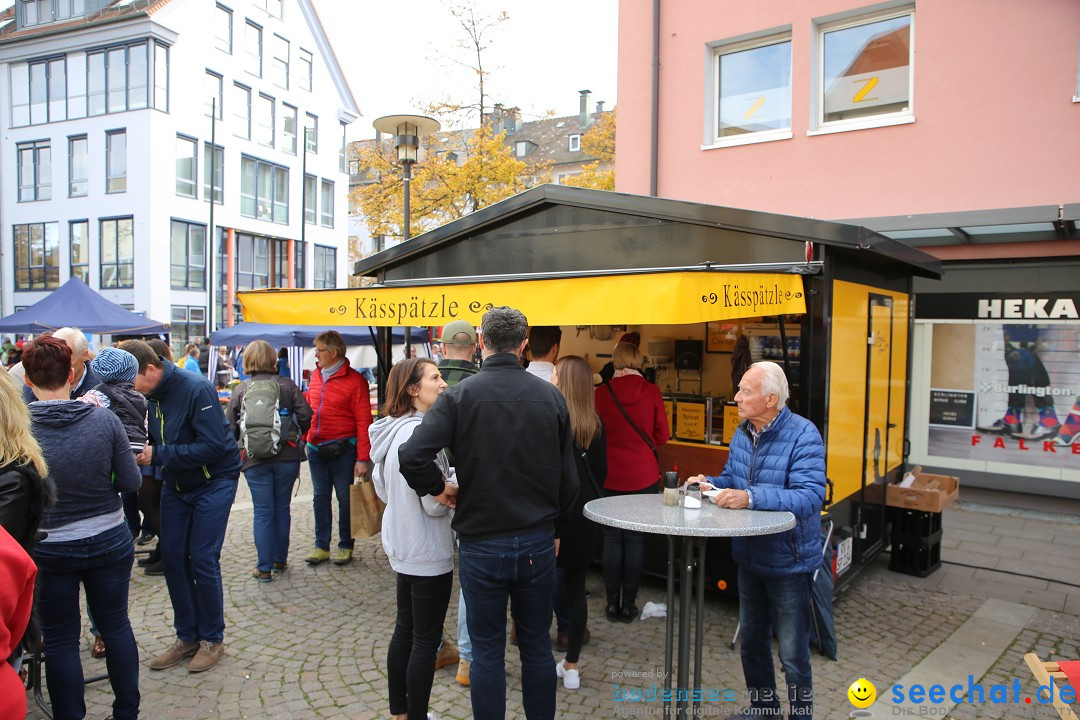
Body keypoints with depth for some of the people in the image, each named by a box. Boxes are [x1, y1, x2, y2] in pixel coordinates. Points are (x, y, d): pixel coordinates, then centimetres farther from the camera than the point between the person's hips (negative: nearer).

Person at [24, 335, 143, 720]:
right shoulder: (104, 419, -14)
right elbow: (132, 482, -9)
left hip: (48, 549, -1)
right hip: (109, 541, 2)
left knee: (61, 641, 13)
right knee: (116, 626, 18)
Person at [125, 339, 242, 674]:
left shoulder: (195, 388, -24)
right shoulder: (147, 395, -3)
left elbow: (213, 446, -28)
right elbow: (153, 440, 7)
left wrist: (158, 455, -29)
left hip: (214, 480, -7)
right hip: (175, 483, 7)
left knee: (203, 560, -5)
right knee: (172, 557, 6)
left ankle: (212, 639, 14)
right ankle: (187, 637, 22)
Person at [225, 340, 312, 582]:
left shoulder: (241, 390, 2)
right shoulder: (287, 385, 1)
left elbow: (229, 426, 1)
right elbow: (306, 416, -5)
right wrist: (296, 437, 14)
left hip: (255, 460, 0)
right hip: (287, 456, 1)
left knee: (263, 512, 5)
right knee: (282, 509, 13)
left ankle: (264, 567, 8)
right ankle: (280, 560, 24)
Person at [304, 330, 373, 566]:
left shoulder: (354, 380, -10)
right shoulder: (316, 375, 8)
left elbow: (363, 421, -12)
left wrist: (362, 458, -14)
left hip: (342, 450, -5)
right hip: (315, 449, 5)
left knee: (345, 498, 6)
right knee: (320, 497, 12)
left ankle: (345, 546, 19)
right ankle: (321, 546, 23)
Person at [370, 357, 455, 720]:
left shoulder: (390, 430, 5)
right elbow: (435, 504, -23)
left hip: (401, 547, 9)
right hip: (428, 552, -9)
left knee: (404, 631, 21)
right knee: (426, 639, 5)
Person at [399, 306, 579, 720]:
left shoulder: (460, 395, -11)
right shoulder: (550, 396, -2)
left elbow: (412, 456, -24)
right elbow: (568, 476, 3)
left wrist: (438, 488, -5)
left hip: (481, 544, -2)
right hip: (538, 543, 3)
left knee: (487, 651, 11)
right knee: (537, 647, 17)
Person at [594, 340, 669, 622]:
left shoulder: (601, 393, -8)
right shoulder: (651, 392, -7)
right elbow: (662, 435, -1)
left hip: (610, 475, 0)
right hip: (644, 476, 0)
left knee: (612, 538, 11)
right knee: (635, 538, 9)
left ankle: (613, 603, 16)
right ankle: (629, 604, 14)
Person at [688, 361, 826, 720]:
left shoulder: (803, 434, -22)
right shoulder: (742, 433, 2)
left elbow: (811, 496, -31)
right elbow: (731, 478, 12)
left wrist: (751, 497, -38)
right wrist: (709, 483, -10)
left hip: (788, 561, -7)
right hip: (749, 557, 8)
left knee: (793, 655, 6)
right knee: (751, 643, 23)